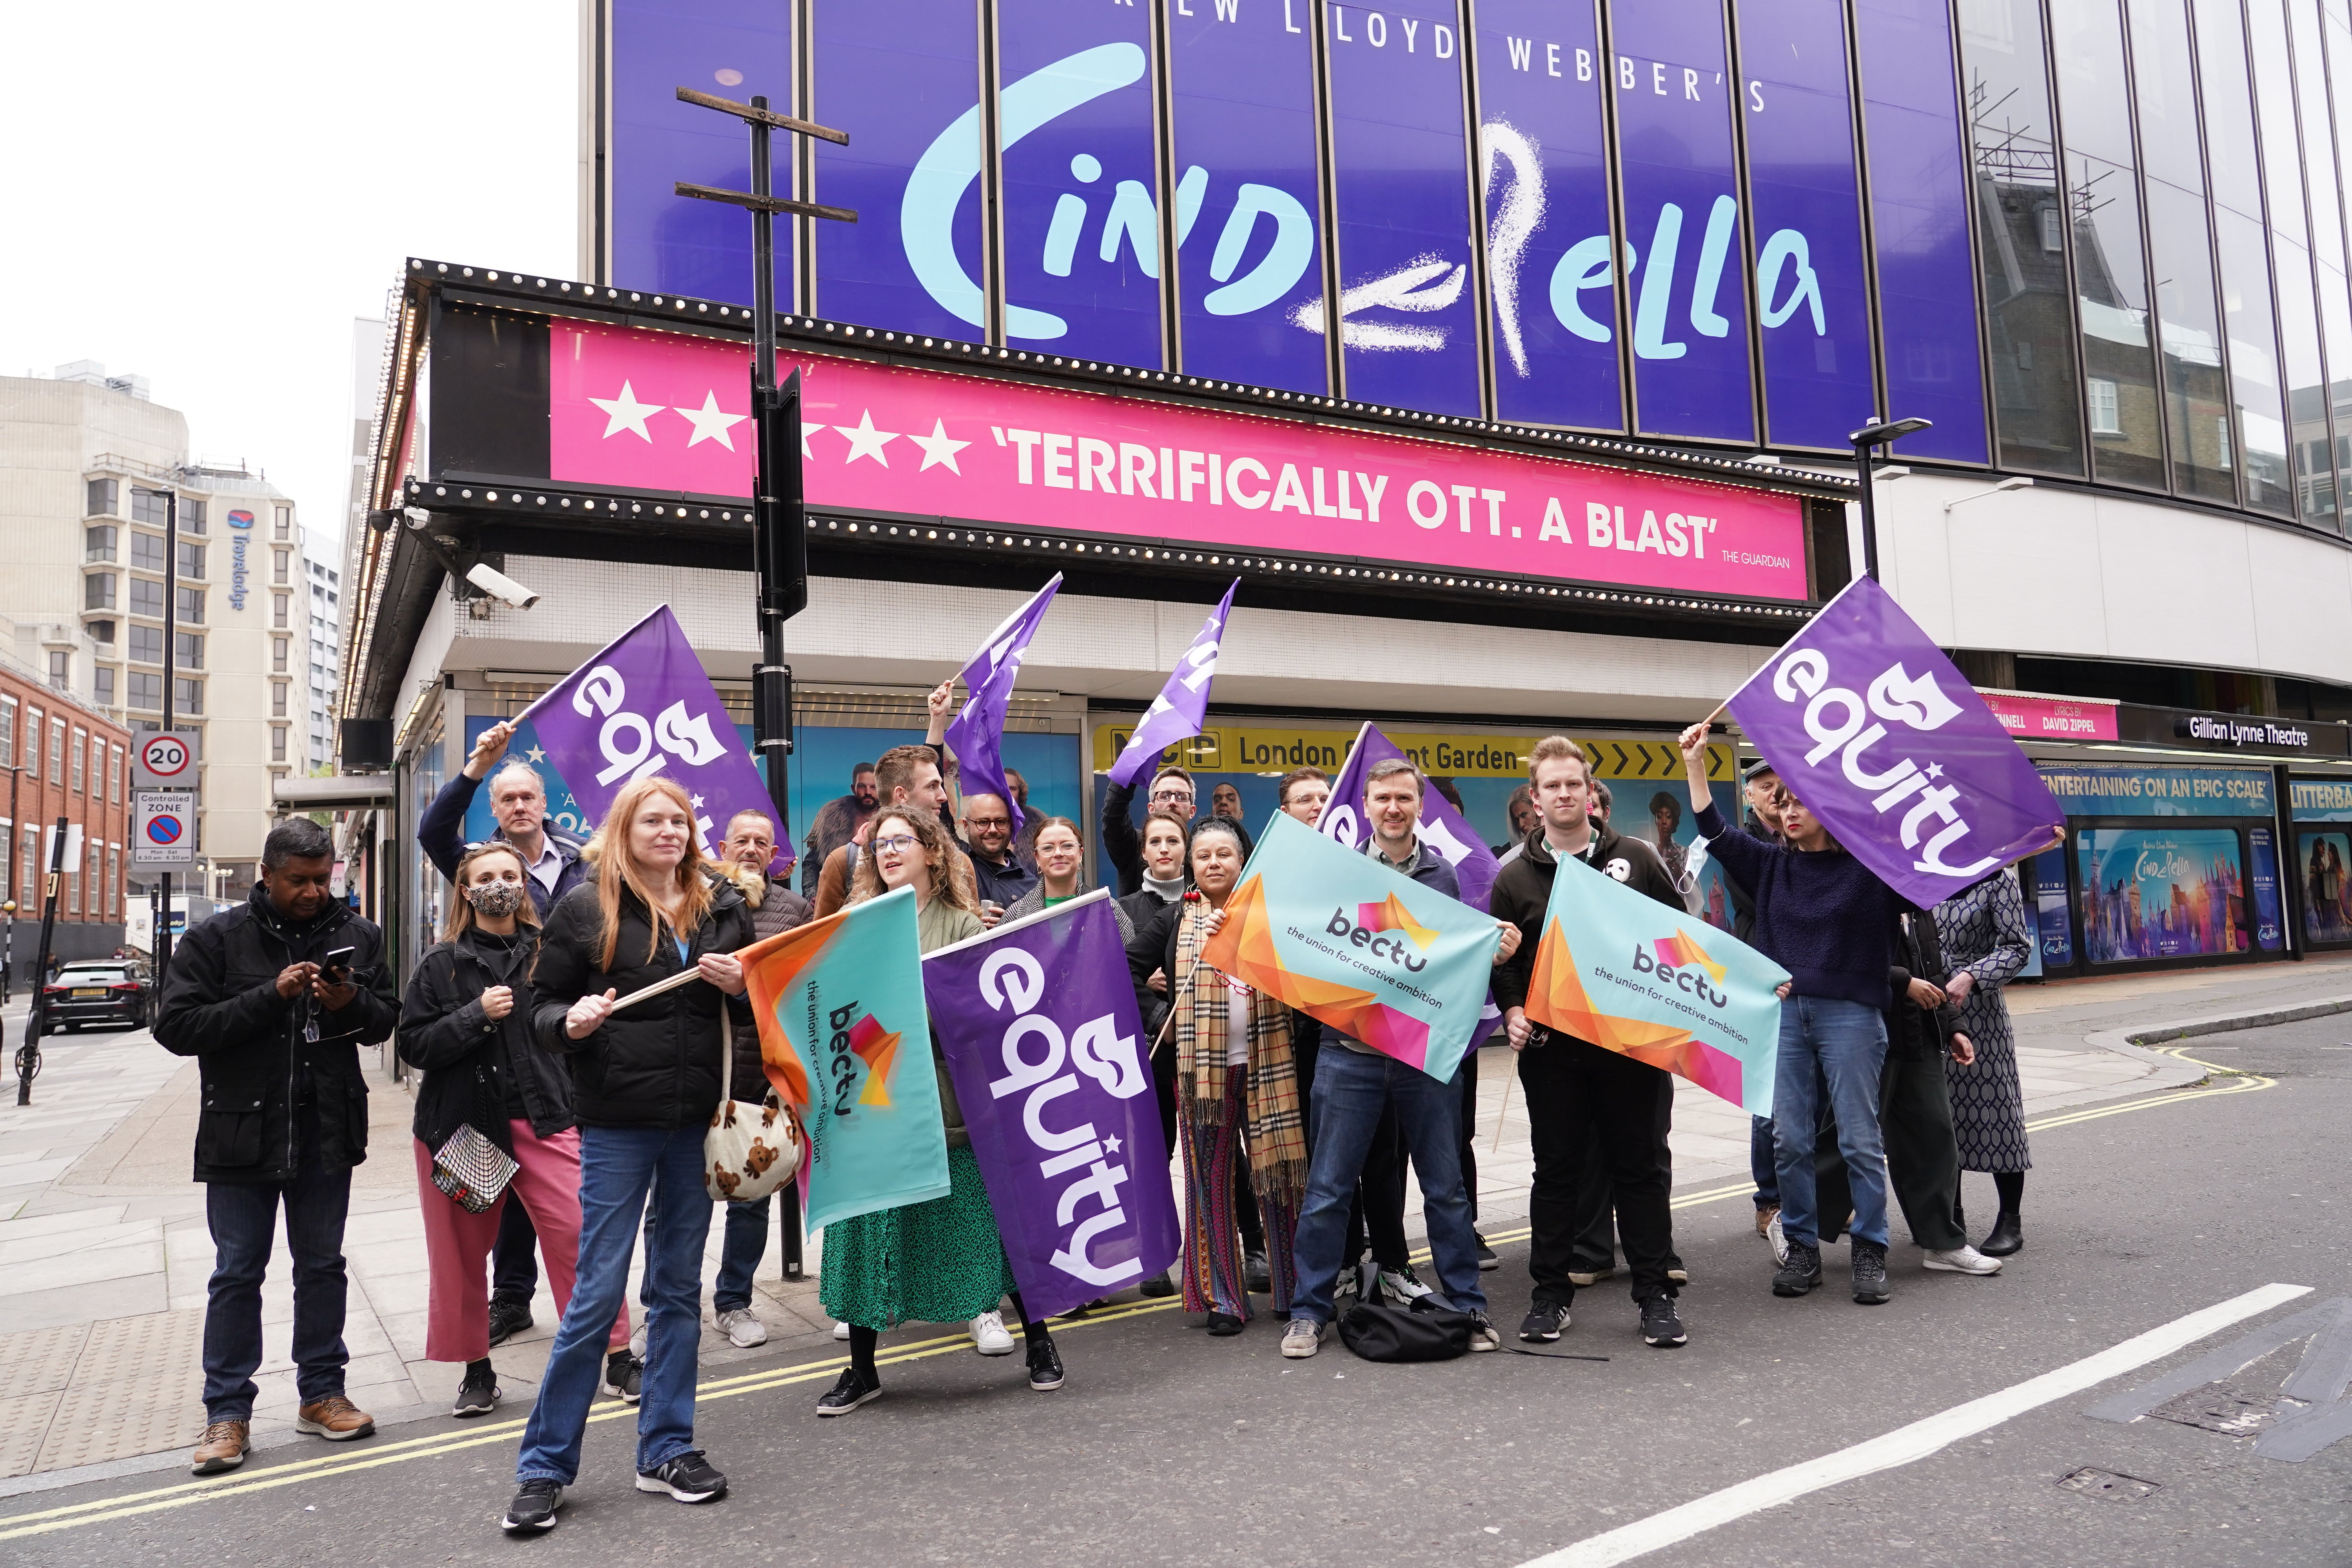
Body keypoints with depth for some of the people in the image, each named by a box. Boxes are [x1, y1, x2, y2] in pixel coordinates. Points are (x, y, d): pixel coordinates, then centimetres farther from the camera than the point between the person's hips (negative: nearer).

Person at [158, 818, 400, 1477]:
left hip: (327, 1133, 3)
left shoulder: (356, 935, 3)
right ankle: (227, 1412, 17)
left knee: (322, 1267, 13)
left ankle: (321, 1395, 24)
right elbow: (176, 1026, -11)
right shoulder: (215, 940, -5)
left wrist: (351, 1003, -16)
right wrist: (271, 996, -21)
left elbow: (387, 1020, 7)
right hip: (243, 1131, -2)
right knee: (237, 1274, 6)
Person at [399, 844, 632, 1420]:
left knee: (580, 1235, -10)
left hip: (543, 1120, -1)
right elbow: (413, 1046, -4)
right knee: (462, 1254, 8)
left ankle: (615, 1352, 1)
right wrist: (477, 1015, -15)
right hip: (459, 1125, 1)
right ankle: (476, 1371, 26)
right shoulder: (442, 963, 3)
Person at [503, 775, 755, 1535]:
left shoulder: (723, 907, 6)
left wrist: (741, 986, -8)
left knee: (679, 1289, 13)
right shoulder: (586, 909, -3)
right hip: (617, 1123, -3)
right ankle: (544, 1465, 17)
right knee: (598, 1292, 1)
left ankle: (667, 1450, 26)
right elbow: (545, 1004, 2)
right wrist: (571, 1021, -20)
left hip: (698, 1122, 3)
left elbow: (759, 1007, 14)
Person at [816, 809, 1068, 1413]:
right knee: (867, 1228, 7)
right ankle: (862, 1369, 23)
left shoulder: (962, 925, 1)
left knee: (990, 1217, 4)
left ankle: (1039, 1341, 22)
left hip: (948, 1099, -3)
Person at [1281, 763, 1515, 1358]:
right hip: (1351, 1052, -1)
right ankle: (1310, 1311, 18)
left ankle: (1467, 1305, 25)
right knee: (1329, 1189, 5)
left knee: (1446, 1187, 11)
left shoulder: (1442, 873, 7)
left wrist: (1496, 955, -8)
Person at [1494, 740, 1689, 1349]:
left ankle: (1656, 1293, 17)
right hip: (1550, 1049, 1)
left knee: (1642, 1167, 6)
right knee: (1556, 1170, 8)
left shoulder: (1635, 859, 5)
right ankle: (1551, 1291, 19)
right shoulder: (1515, 877, 7)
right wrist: (1513, 1011, -6)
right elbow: (1501, 958, 10)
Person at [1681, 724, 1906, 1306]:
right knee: (1789, 1140, 6)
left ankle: (1870, 1252, 15)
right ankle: (1802, 1248, 17)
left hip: (1851, 1014, -4)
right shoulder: (1772, 865, 11)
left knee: (1860, 1140, 3)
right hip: (1782, 1014, 4)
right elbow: (1714, 832, 10)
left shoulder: (1872, 865, -2)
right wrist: (1695, 761, 7)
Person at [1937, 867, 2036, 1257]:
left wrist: (1970, 977, -20)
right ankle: (1951, 1214, 21)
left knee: (1991, 1103, -2)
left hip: (1978, 1010, -5)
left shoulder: (1997, 880, -3)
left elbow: (2017, 947, -7)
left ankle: (2010, 1221, 9)